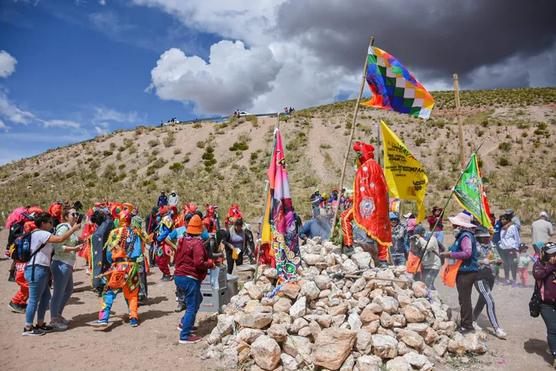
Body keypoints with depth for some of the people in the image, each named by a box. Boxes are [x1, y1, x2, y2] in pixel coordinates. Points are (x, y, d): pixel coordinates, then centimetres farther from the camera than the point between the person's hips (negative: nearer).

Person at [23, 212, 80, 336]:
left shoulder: (41, 234, 18)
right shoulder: (40, 233, -14)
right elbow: (60, 239, -26)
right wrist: (73, 229, -18)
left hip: (41, 270, 11)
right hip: (36, 270, -11)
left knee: (46, 296, 15)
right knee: (34, 299, -3)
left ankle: (40, 324, 23)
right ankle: (28, 328, 6)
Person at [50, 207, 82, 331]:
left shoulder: (71, 228, 13)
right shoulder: (64, 228, -15)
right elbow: (58, 247, -22)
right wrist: (74, 249, -23)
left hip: (67, 265, 10)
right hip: (61, 264, -10)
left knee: (69, 289, 21)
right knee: (58, 292, -1)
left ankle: (58, 315, 34)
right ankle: (53, 320, 11)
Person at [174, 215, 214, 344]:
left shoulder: (182, 241, 8)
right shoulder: (197, 243, -17)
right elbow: (199, 263, -25)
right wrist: (210, 263, -8)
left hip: (178, 276, 9)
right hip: (190, 278, -9)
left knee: (197, 299, 26)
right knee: (192, 307, 1)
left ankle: (184, 323, 30)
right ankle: (185, 336, 4)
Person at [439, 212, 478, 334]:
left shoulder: (466, 236, -17)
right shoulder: (462, 235, 13)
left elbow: (467, 253, -29)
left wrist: (450, 254, -22)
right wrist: (449, 253, 8)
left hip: (467, 272, -10)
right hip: (463, 271, 10)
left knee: (464, 299, -4)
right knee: (463, 298, 18)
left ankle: (467, 325, 5)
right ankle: (464, 323, 29)